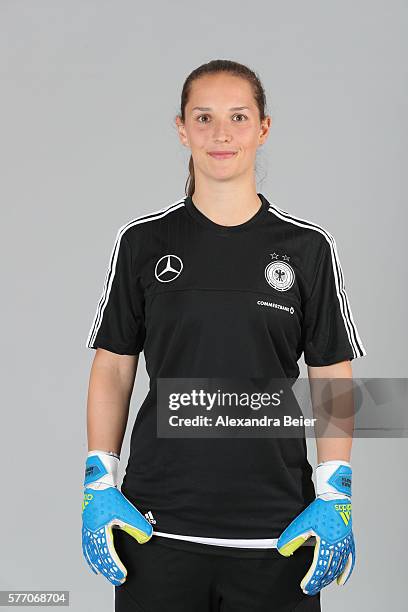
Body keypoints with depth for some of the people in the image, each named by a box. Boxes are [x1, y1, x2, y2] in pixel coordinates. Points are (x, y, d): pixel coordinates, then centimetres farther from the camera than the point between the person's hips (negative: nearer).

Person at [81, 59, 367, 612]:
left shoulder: (308, 247, -1)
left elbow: (332, 379, 2)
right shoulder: (143, 241, 1)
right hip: (158, 521, 1)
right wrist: (99, 484, -1)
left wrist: (335, 499, -4)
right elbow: (113, 368, 5)